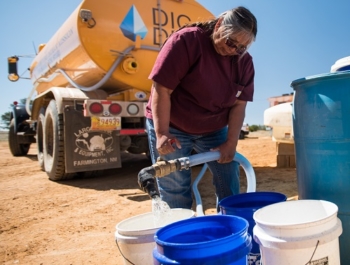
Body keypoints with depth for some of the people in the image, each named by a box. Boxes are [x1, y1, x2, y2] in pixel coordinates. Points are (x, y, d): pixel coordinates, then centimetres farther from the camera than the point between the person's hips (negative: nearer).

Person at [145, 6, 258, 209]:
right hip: (171, 126, -4)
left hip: (214, 129, 5)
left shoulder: (244, 61, -4)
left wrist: (231, 142, -12)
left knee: (230, 180, 7)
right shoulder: (186, 40, -19)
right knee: (174, 189, 0)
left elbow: (239, 104, -3)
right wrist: (162, 133, -27)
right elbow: (161, 88, -22)